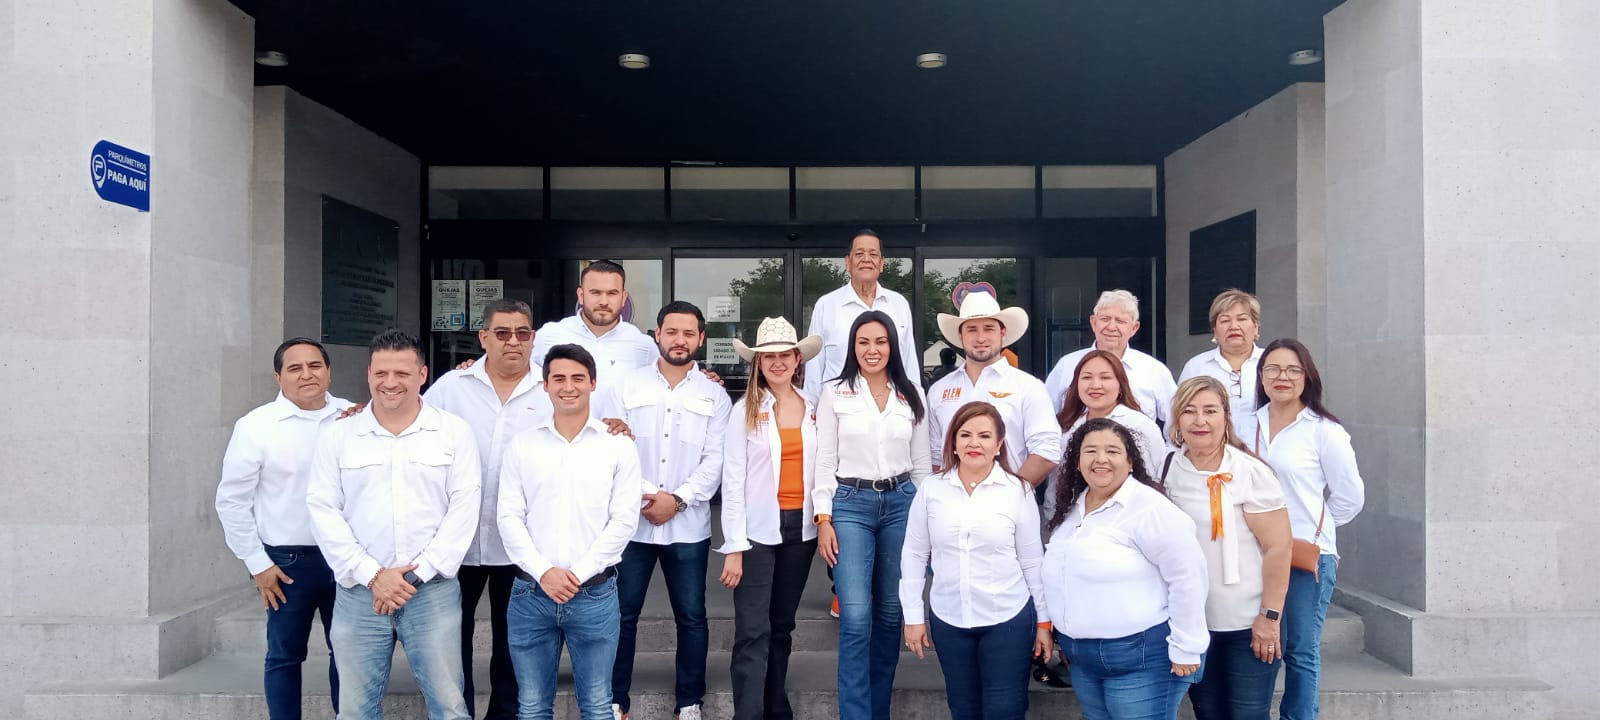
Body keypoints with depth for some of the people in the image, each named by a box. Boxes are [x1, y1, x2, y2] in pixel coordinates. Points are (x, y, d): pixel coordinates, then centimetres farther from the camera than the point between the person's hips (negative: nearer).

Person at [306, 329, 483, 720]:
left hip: (433, 590, -1)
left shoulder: (454, 432, 3)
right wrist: (372, 576, -9)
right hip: (359, 592, 2)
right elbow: (323, 511, 1)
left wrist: (417, 574, -9)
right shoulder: (337, 436, 6)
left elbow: (464, 509, -2)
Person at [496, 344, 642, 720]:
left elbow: (624, 521, -4)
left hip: (595, 593, -1)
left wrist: (578, 573, -11)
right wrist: (543, 571, -11)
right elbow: (508, 516, 1)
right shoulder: (522, 445, 5)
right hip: (531, 592, 2)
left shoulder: (618, 446, 0)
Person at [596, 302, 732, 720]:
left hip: (688, 526, 1)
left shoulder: (714, 396, 5)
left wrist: (678, 499, -14)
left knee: (692, 617, 8)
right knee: (622, 614, 7)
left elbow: (715, 460, -2)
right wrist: (647, 495, -13)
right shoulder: (625, 388, 3)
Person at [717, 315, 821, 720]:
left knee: (782, 626, 15)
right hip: (758, 530, -3)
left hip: (801, 528, 4)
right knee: (753, 633, -7)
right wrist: (734, 547, -12)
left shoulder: (813, 410, 6)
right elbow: (733, 481, -7)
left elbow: (820, 470, 10)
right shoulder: (745, 410, -4)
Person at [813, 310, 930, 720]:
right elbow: (825, 460, -1)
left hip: (901, 503, 3)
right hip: (851, 504, -3)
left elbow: (921, 462, 12)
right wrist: (823, 518, -7)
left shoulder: (911, 396, 8)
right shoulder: (834, 393, 1)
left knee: (891, 613, 9)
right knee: (856, 618, -9)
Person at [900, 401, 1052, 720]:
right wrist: (913, 616, 2)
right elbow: (914, 555, 3)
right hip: (948, 620, 2)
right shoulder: (932, 489, -3)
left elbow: (1032, 561, -1)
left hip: (1009, 619, -2)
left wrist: (1043, 621, 3)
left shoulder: (1018, 491, -7)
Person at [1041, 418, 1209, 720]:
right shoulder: (1070, 508, 9)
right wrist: (1066, 638, 20)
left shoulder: (1148, 507, -16)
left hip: (1140, 656, -7)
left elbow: (1188, 576, -18)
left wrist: (1185, 649, -16)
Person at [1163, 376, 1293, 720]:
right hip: (1191, 622, 5)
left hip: (1248, 624, -4)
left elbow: (1278, 547, -14)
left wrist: (1270, 617, -15)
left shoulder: (1250, 473, -13)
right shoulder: (1169, 469, 1)